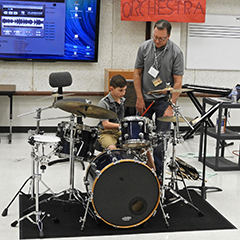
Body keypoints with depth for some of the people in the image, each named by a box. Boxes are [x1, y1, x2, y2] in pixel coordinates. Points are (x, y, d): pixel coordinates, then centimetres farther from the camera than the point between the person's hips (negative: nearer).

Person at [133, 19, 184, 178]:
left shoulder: (176, 52, -10)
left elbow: (178, 81, -11)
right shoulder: (145, 47, -2)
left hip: (164, 99, -3)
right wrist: (139, 98, -2)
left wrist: (171, 106, -18)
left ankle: (158, 173, 10)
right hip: (145, 99, 3)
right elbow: (137, 72, 4)